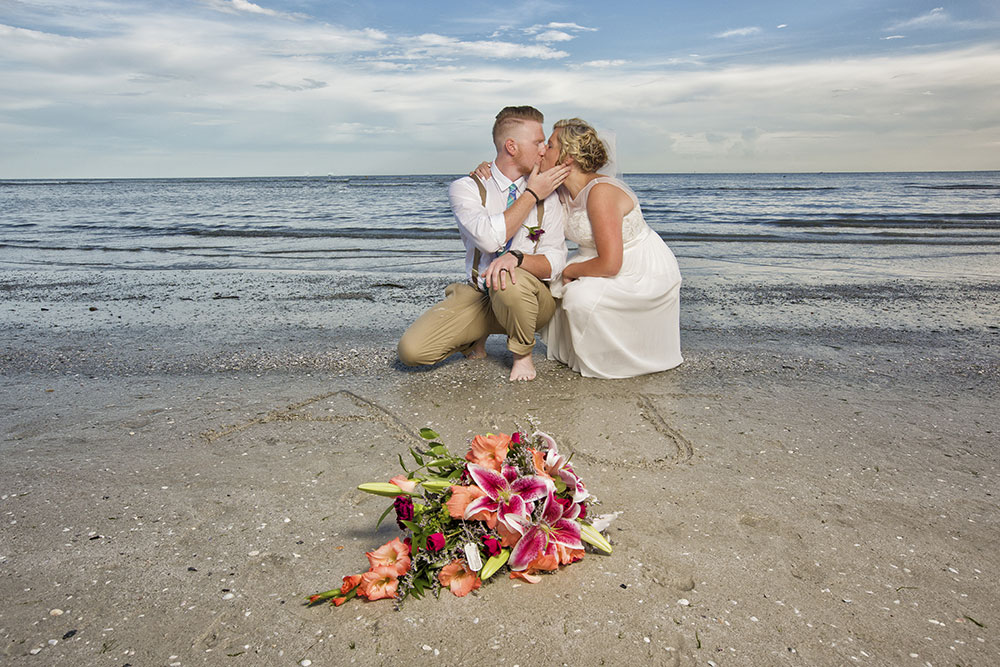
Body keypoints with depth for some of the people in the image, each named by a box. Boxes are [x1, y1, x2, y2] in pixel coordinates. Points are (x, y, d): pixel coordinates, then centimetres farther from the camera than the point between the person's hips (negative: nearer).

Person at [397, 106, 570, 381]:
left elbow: (555, 261, -9)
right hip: (477, 296, 0)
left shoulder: (548, 195, -1)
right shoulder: (466, 188, -6)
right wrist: (532, 194, -15)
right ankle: (476, 337, 12)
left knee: (510, 281, -39)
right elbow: (490, 238, -24)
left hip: (530, 298, 0)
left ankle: (522, 354, -7)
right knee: (411, 350, -19)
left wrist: (516, 258, -30)